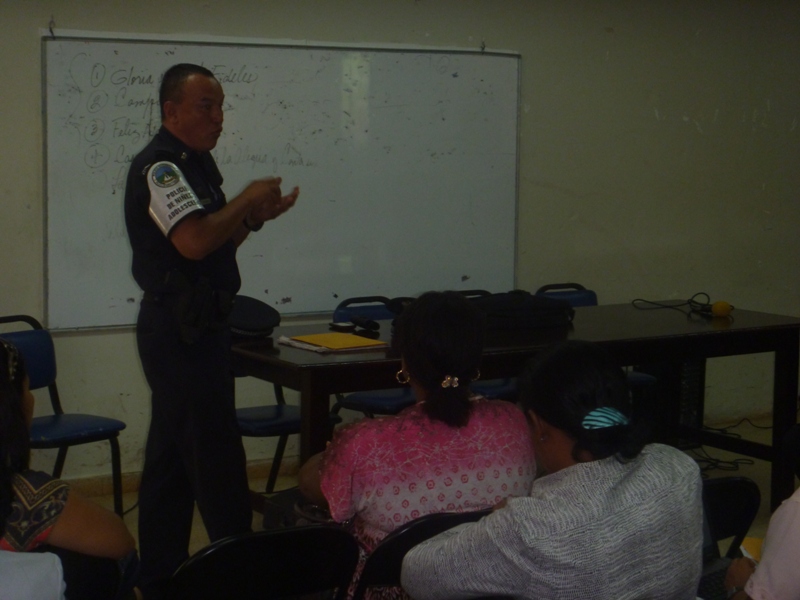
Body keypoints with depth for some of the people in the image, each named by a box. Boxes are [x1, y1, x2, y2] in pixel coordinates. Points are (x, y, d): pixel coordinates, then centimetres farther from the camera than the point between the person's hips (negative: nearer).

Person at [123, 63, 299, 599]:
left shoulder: (195, 164, 17)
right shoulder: (160, 166, -14)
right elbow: (194, 241, -27)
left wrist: (255, 217, 7)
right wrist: (248, 199, -15)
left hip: (195, 328, 11)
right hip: (181, 329, -11)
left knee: (172, 457, 13)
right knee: (216, 458, -8)